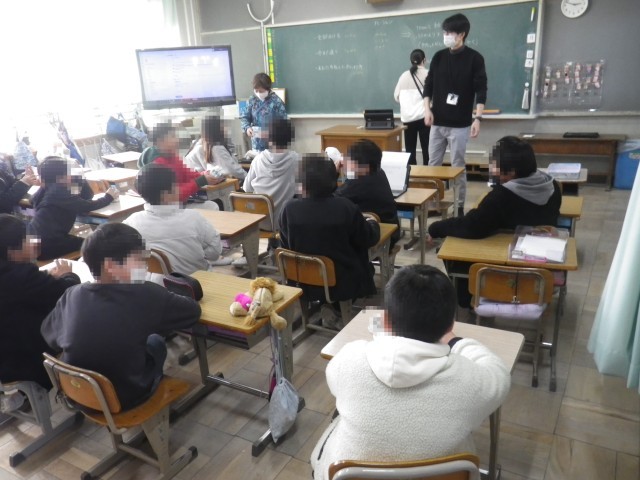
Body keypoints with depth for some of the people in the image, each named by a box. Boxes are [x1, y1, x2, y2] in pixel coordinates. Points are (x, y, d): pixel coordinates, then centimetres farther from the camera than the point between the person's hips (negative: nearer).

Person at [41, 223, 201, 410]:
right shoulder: (146, 296, -25)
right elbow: (193, 311, -12)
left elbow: (51, 336, 2)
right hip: (125, 399, -3)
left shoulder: (72, 295, -13)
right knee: (155, 342, 23)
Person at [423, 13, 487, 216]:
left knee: (458, 166, 1)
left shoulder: (474, 58, -4)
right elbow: (428, 85, 10)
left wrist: (477, 118, -16)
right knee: (433, 164, 8)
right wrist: (427, 109, -4)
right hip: (437, 122, 4)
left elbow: (481, 91, -7)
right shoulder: (438, 57, 7)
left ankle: (459, 205, 11)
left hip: (460, 124, -4)